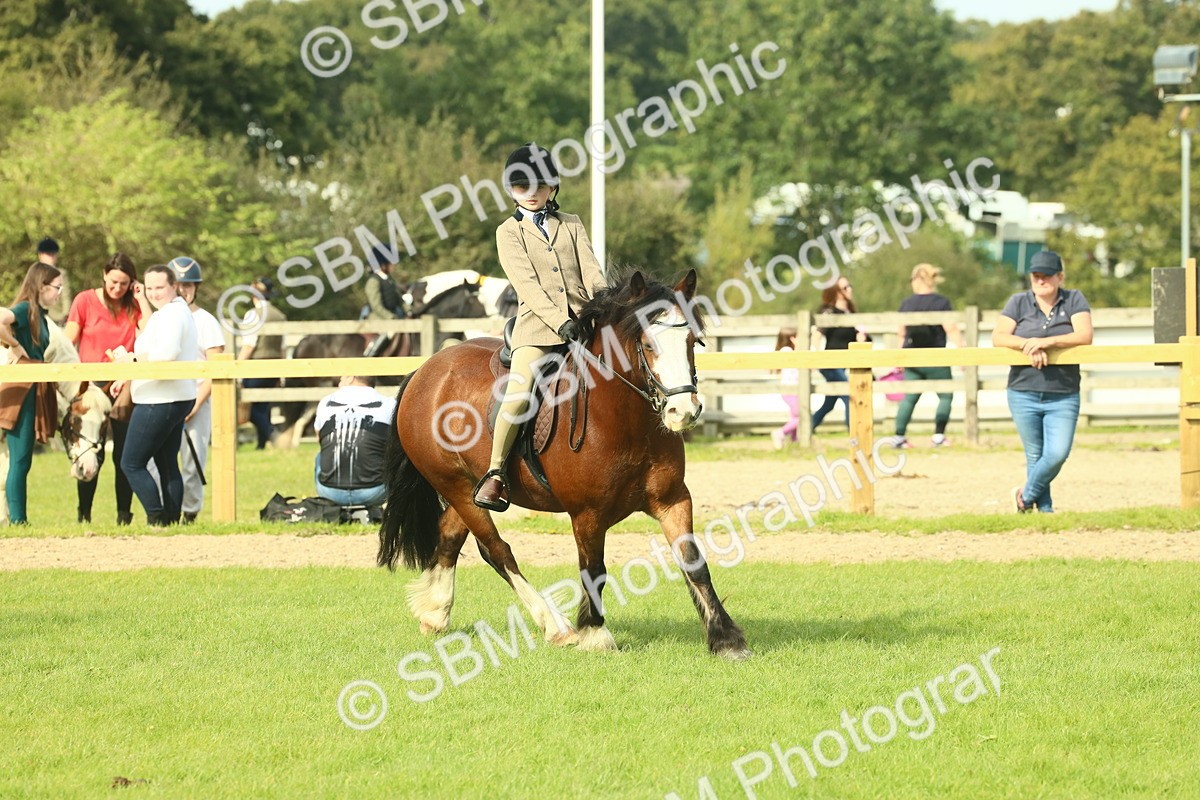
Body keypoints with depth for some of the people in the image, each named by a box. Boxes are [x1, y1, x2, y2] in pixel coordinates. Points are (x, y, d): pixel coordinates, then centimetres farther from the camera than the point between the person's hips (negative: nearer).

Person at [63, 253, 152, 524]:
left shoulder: (133, 305, 7)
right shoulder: (85, 301, 2)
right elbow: (68, 342, 1)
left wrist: (141, 298, -7)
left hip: (123, 387, 2)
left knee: (124, 453, 0)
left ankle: (124, 513, 6)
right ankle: (84, 513, 5)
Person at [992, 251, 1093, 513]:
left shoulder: (1074, 300, 4)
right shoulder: (1019, 303, 7)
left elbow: (1084, 336, -10)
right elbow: (998, 337, -3)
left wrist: (1046, 342, -22)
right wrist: (1027, 345, -21)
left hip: (1063, 396, -1)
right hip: (1024, 394, 1)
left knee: (1058, 454, -12)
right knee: (1035, 457, 3)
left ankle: (1027, 495, 12)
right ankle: (1044, 509, 17)